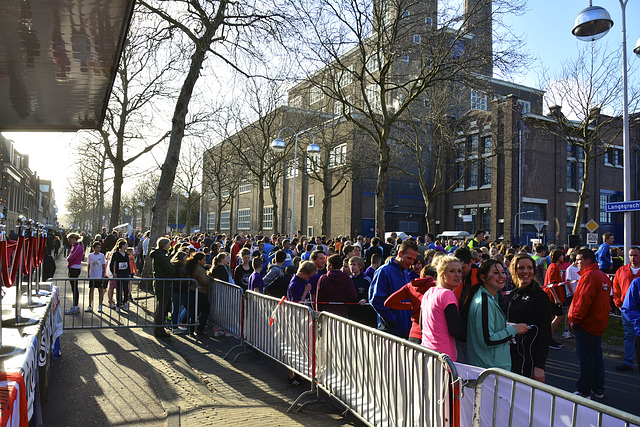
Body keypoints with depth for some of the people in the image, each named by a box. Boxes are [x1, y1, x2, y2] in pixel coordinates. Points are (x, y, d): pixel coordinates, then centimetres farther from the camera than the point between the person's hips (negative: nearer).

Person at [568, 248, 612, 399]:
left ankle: (584, 391, 5)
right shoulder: (603, 276, 12)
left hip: (586, 324, -10)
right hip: (599, 324, 10)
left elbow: (584, 300, -24)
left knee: (585, 359, -2)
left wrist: (575, 319, -14)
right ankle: (598, 390, 25)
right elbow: (602, 300, 18)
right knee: (597, 357, 16)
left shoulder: (589, 276, -19)